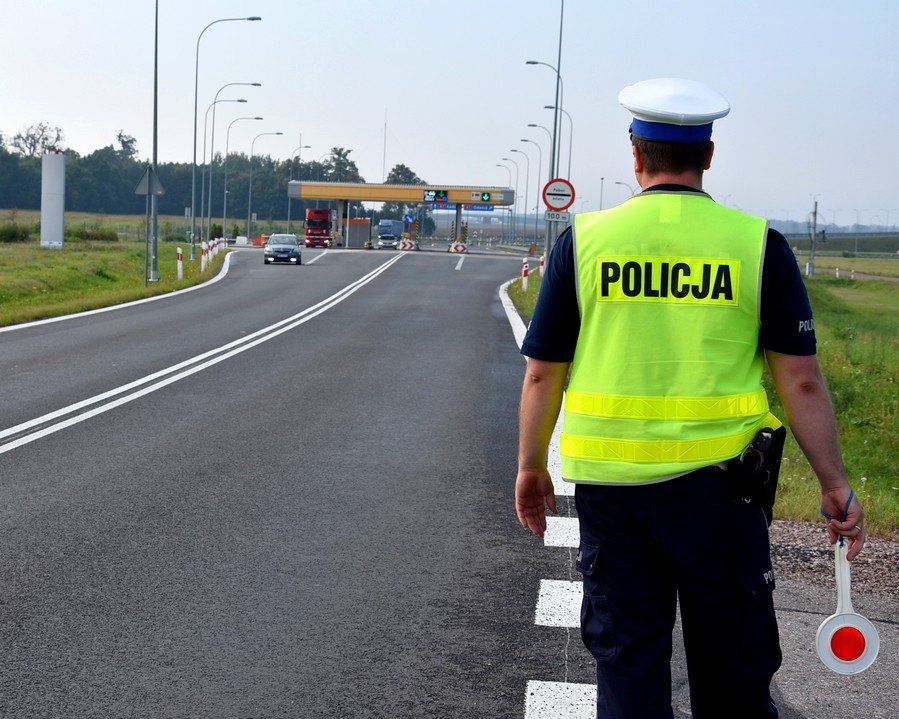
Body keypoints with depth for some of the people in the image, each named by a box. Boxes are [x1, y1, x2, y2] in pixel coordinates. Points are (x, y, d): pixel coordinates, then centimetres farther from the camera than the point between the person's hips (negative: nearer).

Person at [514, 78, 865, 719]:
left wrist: (531, 467, 14)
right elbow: (801, 381, -5)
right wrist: (835, 485, 3)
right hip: (717, 482, -1)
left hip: (609, 484, 1)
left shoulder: (584, 240, -2)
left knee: (625, 659, 11)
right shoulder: (758, 244, -4)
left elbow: (542, 373, 1)